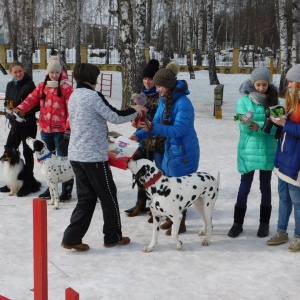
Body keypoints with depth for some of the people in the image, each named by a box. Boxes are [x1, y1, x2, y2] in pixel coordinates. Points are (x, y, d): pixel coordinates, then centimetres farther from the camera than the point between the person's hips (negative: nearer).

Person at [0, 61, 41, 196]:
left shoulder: (30, 85, -9)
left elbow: (37, 105, -12)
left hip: (28, 124, -6)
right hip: (15, 124, 6)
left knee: (27, 152, 2)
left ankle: (29, 182, 13)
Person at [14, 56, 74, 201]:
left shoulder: (66, 88, -6)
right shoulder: (41, 87, 8)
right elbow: (31, 99, -2)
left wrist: (69, 127, -15)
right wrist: (19, 109, -20)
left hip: (60, 130, -5)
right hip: (45, 129, 5)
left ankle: (66, 190, 9)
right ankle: (51, 188, 26)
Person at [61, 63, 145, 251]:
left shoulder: (74, 96, 13)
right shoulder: (93, 96, -14)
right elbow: (115, 117, -12)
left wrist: (104, 137, 21)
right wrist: (135, 111, 3)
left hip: (76, 155, 8)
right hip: (94, 156, -8)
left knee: (86, 197, 12)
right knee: (109, 196, 7)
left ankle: (72, 238, 6)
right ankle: (113, 237, 18)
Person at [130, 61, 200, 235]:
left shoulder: (183, 103, -23)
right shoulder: (163, 100, 3)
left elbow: (178, 130, -29)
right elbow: (157, 122, 4)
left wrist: (154, 128, -38)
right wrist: (140, 135, -12)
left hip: (184, 152, -9)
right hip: (170, 149, 9)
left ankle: (180, 223, 15)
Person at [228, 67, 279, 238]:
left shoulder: (273, 100, 1)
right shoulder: (244, 101, -4)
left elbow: (275, 126, -7)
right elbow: (243, 127, -11)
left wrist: (258, 126, -24)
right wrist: (248, 123, -33)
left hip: (268, 150, 2)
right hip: (248, 150, -2)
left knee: (265, 186, 11)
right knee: (244, 187, 4)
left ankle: (264, 223, 22)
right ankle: (238, 223, 15)